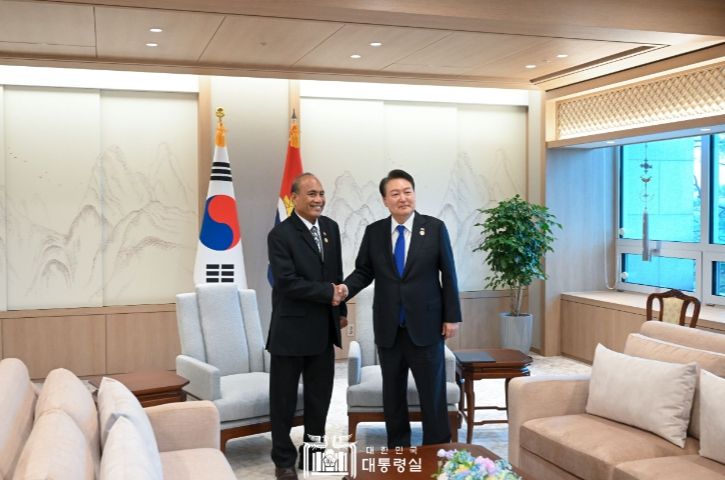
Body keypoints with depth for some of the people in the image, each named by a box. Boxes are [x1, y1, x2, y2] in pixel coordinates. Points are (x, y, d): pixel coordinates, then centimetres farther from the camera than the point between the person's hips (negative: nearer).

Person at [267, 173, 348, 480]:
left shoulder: (331, 228, 8)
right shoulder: (280, 234, -13)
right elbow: (287, 281, -20)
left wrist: (341, 309, 15)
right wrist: (327, 292, -17)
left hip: (324, 328, 6)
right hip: (291, 329, -6)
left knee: (320, 394, 15)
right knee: (285, 398, 6)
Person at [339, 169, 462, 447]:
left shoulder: (435, 228, -3)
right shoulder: (374, 232, 2)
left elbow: (448, 275, -2)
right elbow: (364, 271, 6)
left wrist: (452, 316, -4)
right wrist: (347, 288, -15)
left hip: (425, 325, -2)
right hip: (388, 327, 2)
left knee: (433, 392, 6)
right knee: (392, 393, 12)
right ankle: (397, 449, 26)